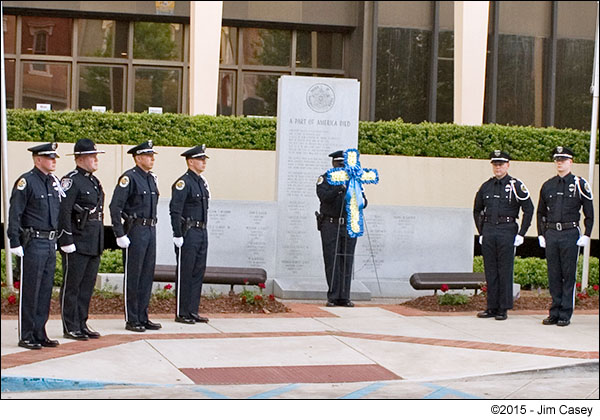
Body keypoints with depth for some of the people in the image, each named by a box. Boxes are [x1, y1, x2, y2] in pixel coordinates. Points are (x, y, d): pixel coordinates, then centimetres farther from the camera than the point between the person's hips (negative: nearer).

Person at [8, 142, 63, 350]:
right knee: (30, 291, -2)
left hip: (50, 243, 7)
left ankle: (40, 334, 18)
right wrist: (15, 243, -16)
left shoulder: (54, 181, 12)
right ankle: (26, 336, 5)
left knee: (45, 290, 10)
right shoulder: (26, 181, -11)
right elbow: (14, 214, -13)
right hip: (33, 243, -7)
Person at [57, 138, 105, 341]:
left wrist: (100, 242, 21)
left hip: (94, 245, 9)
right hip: (77, 244, -9)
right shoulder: (71, 181, -12)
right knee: (71, 286, -1)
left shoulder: (94, 181, 16)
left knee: (87, 286, 12)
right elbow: (63, 212, -17)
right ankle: (70, 328, 4)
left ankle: (82, 324, 20)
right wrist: (67, 241, -20)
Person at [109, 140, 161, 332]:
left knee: (147, 275, 10)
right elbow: (115, 207, -15)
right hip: (135, 231, -8)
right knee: (132, 277, -2)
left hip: (150, 230, 8)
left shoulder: (151, 178, 14)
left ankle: (143, 317, 17)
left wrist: (152, 227, 18)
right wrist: (120, 235, -18)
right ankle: (132, 320, 4)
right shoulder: (129, 178, -11)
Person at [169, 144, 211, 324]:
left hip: (202, 233, 9)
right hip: (188, 233, -9)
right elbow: (175, 210, -16)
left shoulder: (202, 182, 15)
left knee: (198, 272, 10)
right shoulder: (183, 182, -12)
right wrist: (177, 235, -19)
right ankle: (181, 313, 2)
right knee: (185, 274, -3)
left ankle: (192, 311, 15)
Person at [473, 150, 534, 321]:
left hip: (507, 231, -4)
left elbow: (528, 210, -3)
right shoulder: (486, 186, 10)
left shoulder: (516, 185, -3)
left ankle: (503, 309, 3)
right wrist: (481, 232, 14)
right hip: (488, 230, 4)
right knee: (490, 270, 6)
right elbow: (477, 210, 21)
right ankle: (492, 307, 11)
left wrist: (521, 234, -6)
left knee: (505, 271, -2)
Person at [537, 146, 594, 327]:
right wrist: (541, 235, 11)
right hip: (551, 234, 4)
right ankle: (555, 312, 12)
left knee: (568, 275, -1)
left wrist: (586, 236, -5)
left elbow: (589, 213, 1)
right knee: (553, 276, 6)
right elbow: (541, 212, 18)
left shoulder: (580, 185, 0)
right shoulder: (547, 185, 10)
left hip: (570, 234, -4)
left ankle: (565, 315, 3)